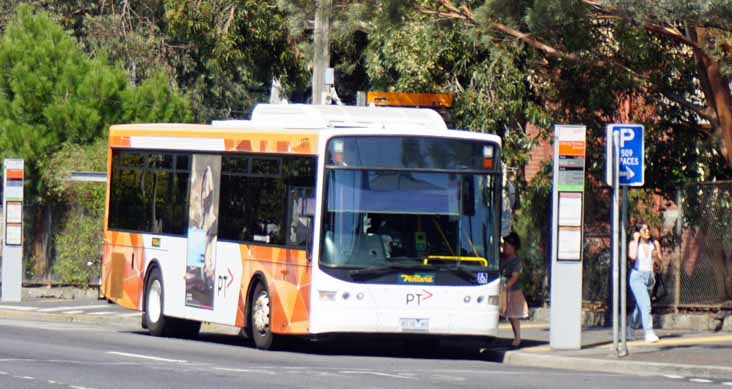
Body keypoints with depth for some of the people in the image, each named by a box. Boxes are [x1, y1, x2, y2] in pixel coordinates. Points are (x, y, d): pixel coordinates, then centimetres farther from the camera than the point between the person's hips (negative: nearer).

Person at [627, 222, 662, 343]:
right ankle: (649, 333, -25)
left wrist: (656, 255, -13)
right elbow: (632, 256, -26)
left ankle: (631, 327, 43)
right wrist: (636, 240, -17)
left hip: (649, 277, 5)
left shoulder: (654, 243, 4)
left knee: (640, 306, 19)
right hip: (637, 277, -5)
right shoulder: (634, 243, -6)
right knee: (645, 305, -20)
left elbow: (660, 261, 10)